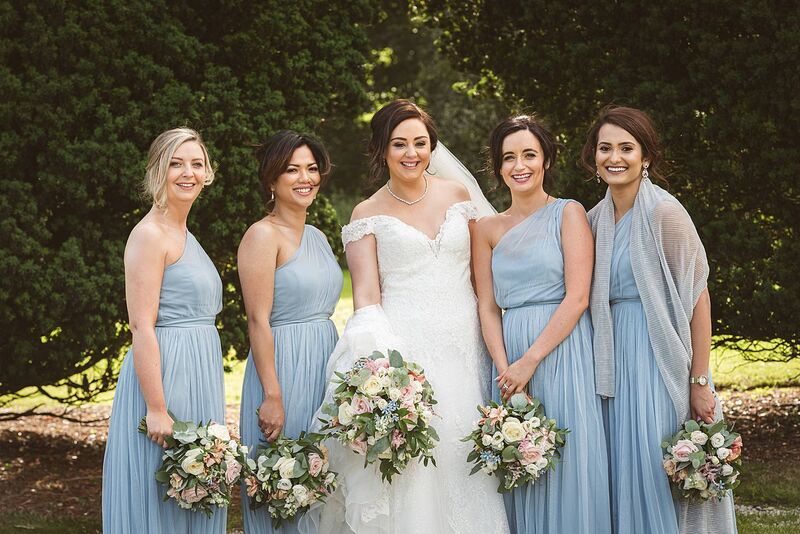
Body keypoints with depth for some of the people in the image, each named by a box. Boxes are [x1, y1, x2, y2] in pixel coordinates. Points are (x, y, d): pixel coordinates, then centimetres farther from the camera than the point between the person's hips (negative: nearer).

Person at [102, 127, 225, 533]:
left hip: (197, 376, 9)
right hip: (164, 373, -9)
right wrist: (156, 408, -22)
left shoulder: (183, 234, 16)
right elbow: (142, 327, -18)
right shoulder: (150, 234, -12)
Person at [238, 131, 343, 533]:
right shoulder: (263, 235, -10)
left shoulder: (318, 238, 14)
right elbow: (259, 321, -15)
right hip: (283, 367, -8)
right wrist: (273, 395, -20)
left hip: (324, 365, 8)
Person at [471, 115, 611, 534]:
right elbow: (488, 307, 7)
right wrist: (505, 369, -9)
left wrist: (530, 362, -14)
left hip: (563, 353, -3)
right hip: (509, 355, 4)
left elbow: (577, 298, -8)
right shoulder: (487, 229, 12)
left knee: (567, 466, -3)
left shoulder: (568, 214, 0)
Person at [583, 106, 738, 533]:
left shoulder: (663, 212, -10)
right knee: (624, 477, 7)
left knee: (660, 477, -7)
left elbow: (698, 297, -11)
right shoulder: (597, 218, 10)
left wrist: (700, 383, -15)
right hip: (615, 362, 6)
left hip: (662, 361, -6)